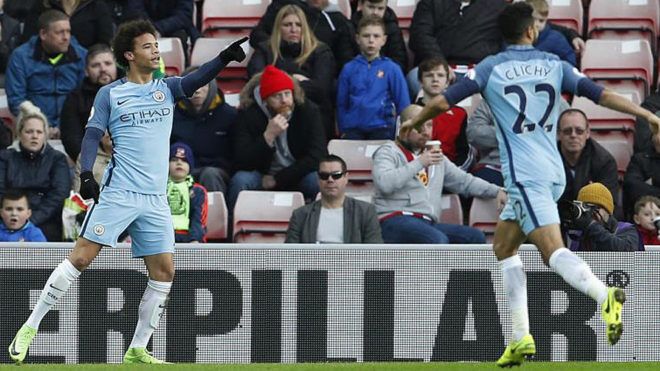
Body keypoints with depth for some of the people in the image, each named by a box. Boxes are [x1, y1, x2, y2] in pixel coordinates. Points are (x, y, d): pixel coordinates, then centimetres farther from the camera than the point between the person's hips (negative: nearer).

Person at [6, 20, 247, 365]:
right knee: (81, 257, -10)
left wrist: (225, 57, -23)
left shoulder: (167, 88, 12)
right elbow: (92, 135, 2)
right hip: (117, 193, -4)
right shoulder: (109, 94, 5)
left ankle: (138, 350, 7)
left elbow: (197, 79, -5)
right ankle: (30, 327, -3)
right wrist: (86, 173, -14)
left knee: (164, 270, -2)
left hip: (155, 200, 4)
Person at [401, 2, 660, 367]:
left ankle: (606, 296, -45)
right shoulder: (554, 65, 10)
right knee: (503, 247, 17)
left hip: (525, 174, -5)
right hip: (553, 172, 5)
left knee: (553, 251, -17)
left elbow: (442, 101, 3)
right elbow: (601, 94, 5)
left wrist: (414, 122, 23)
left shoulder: (491, 68, 2)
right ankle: (520, 338, 10)